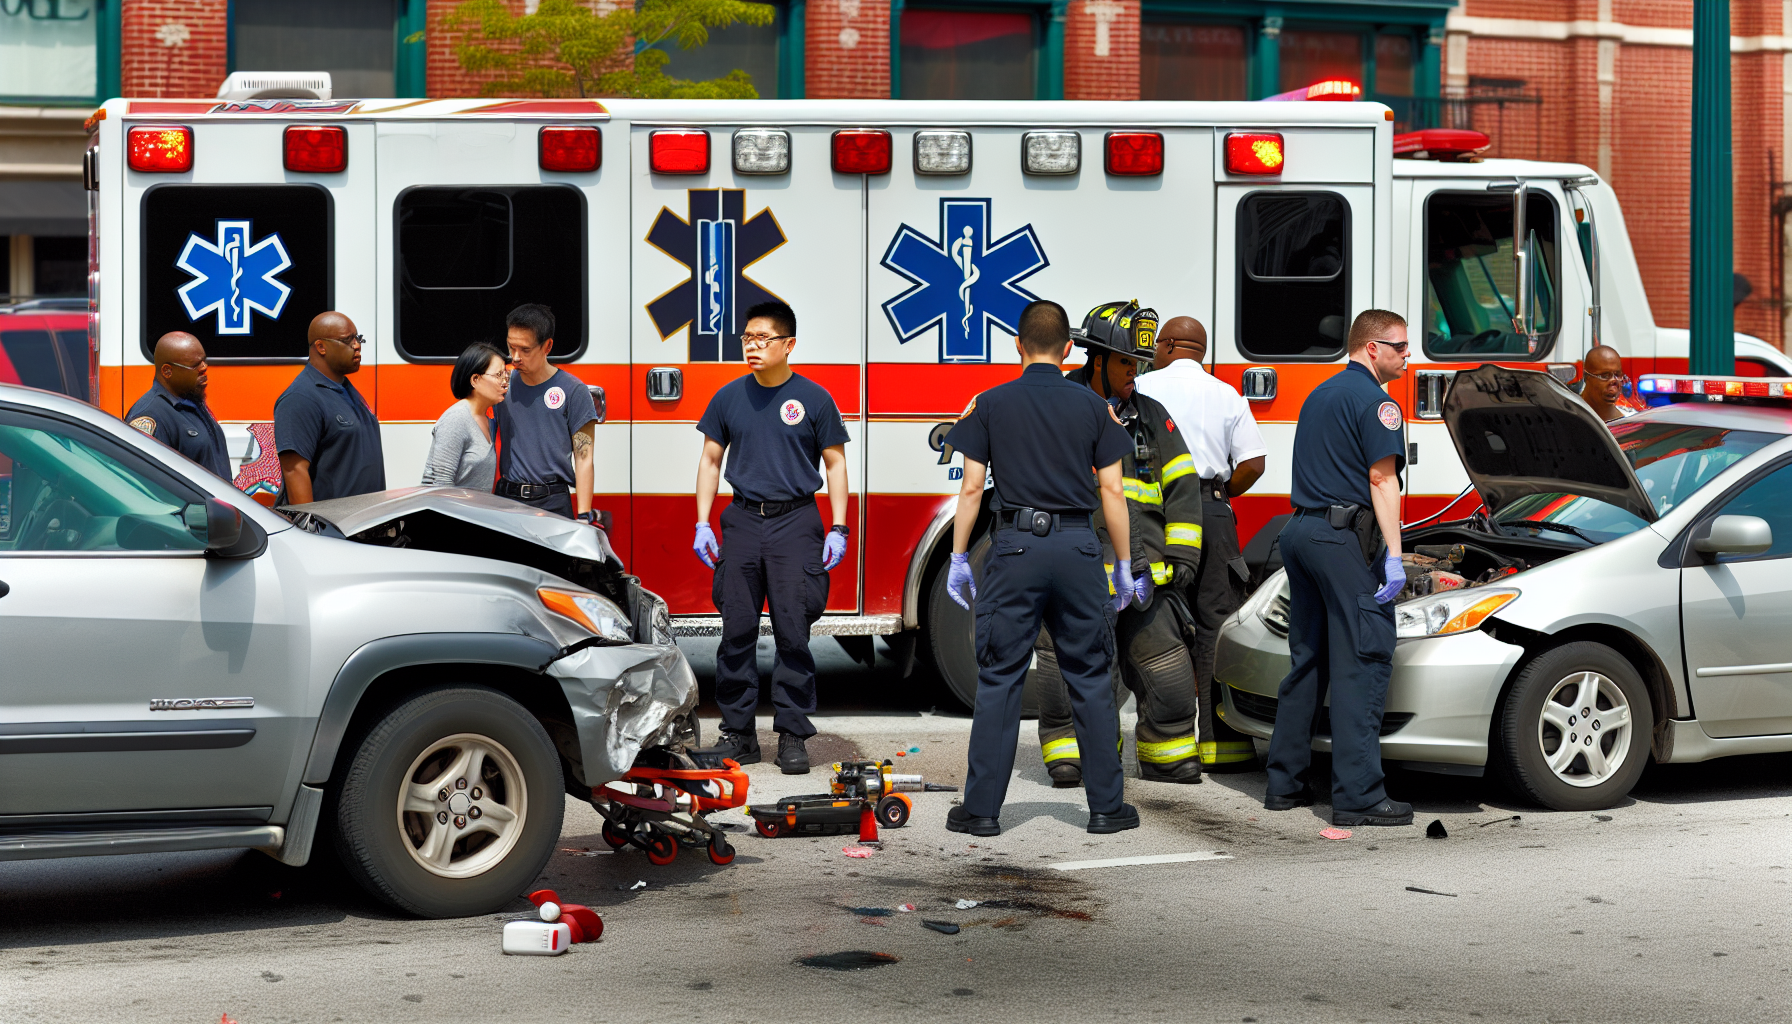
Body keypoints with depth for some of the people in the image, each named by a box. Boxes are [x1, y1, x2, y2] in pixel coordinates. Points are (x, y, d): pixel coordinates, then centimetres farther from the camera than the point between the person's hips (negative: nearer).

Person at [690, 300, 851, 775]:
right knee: (737, 632, 3)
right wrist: (702, 524, 6)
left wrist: (839, 529, -2)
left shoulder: (814, 398, 1)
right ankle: (738, 733, 11)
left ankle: (793, 736, 1)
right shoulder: (729, 397, 8)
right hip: (742, 522, 3)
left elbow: (835, 464, 5)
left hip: (795, 524, -3)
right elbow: (710, 460, 14)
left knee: (793, 632, -5)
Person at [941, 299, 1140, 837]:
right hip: (1079, 549, 1)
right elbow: (1112, 492, 3)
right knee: (1090, 680, 8)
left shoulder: (989, 404, 2)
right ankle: (1106, 807, 11)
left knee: (999, 680, 4)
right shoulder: (1093, 406, 4)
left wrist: (958, 560, 7)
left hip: (1016, 548, -1)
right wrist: (1124, 567, 10)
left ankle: (983, 808, 5)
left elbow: (971, 488, -1)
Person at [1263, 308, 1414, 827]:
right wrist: (1393, 555, -18)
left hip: (1300, 530, 9)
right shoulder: (1374, 400, -8)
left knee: (1308, 659, 14)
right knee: (1362, 661, -8)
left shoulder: (1319, 395, 22)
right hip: (1344, 537, -9)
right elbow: (1382, 478, -15)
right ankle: (1358, 796, -10)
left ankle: (1285, 783, 16)